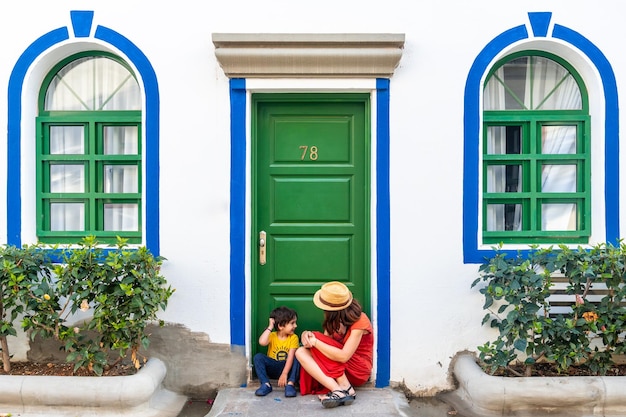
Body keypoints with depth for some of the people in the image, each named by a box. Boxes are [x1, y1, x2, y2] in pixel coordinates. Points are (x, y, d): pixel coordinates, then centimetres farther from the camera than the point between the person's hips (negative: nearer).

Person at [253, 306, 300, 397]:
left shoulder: (294, 338, -9)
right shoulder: (272, 336, -7)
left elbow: (290, 357, -20)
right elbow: (262, 342, -31)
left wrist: (285, 374, -31)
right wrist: (270, 327, -22)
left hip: (287, 366, -1)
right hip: (272, 368, 1)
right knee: (258, 357, -22)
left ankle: (290, 384, -29)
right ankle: (266, 384, -24)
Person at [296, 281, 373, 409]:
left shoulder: (359, 321, -22)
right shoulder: (335, 318, 1)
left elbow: (343, 356, -30)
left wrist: (315, 341, -27)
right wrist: (307, 335, -21)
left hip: (358, 371, -7)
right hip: (337, 368, 7)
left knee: (317, 338, -23)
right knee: (301, 352, -16)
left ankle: (345, 389, -27)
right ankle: (337, 389, -31)